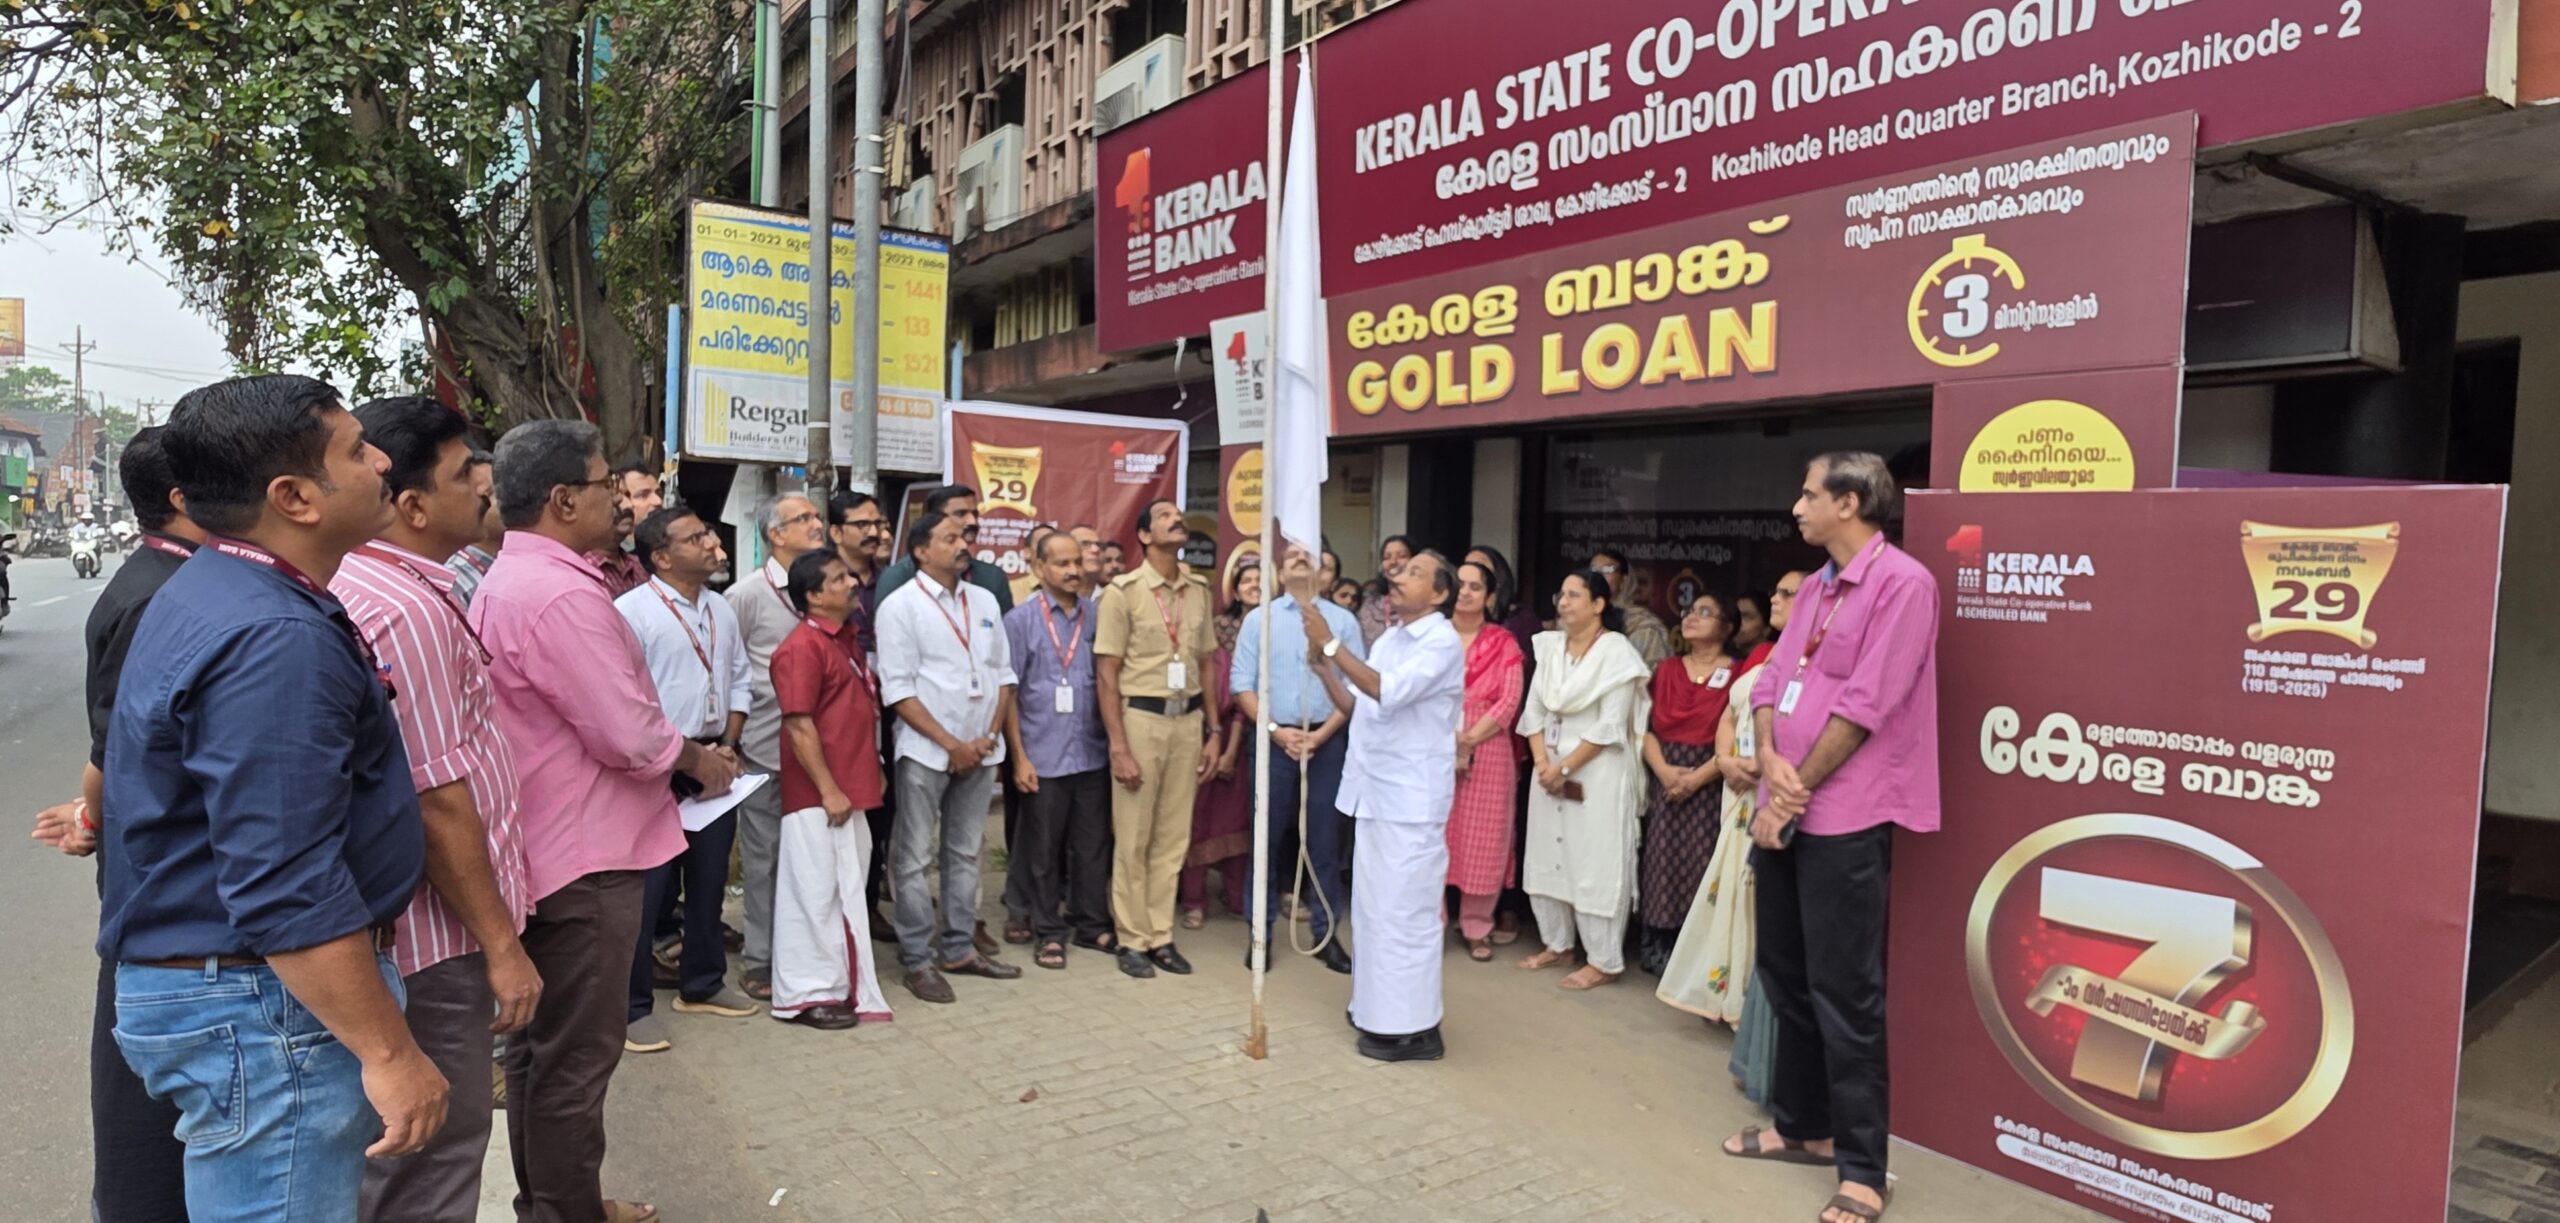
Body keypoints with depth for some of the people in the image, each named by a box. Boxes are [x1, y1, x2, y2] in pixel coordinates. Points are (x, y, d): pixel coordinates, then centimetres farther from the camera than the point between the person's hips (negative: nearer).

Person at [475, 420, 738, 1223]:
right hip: (584, 854, -11)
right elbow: (628, 735, -25)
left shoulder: (508, 580, 11)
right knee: (577, 1056, 3)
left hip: (541, 845, 11)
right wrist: (696, 758, -7)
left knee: (541, 1043, 20)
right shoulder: (563, 593, -23)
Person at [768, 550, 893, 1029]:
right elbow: (800, 726, -19)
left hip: (851, 791, 9)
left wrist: (874, 771, 18)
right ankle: (808, 994, 10)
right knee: (816, 892, 0)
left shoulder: (847, 640, 13)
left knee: (846, 890, 15)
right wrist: (828, 790, -19)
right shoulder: (802, 647, -15)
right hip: (819, 795, -9)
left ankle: (841, 984, 27)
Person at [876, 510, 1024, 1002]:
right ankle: (917, 960, 12)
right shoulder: (901, 605, -6)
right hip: (926, 752, -5)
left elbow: (1003, 675, 11)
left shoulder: (984, 601, 10)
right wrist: (952, 745, -13)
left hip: (980, 751, 5)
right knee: (913, 858, 2)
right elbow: (898, 690, -10)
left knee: (965, 852, 13)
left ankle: (960, 948, 24)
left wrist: (990, 735, -3)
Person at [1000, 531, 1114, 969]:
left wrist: (1116, 740, 1)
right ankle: (1048, 932, 22)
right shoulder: (1021, 619, -3)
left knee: (1093, 846, 10)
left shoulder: (1096, 616, 3)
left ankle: (1092, 924, 26)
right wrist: (1019, 758, -7)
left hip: (1092, 753, 2)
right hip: (1044, 756, -2)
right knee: (1043, 850, 8)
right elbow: (1008, 692, -3)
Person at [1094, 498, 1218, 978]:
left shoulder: (1199, 590, 8)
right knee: (1133, 839, 5)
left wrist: (1211, 734, 11)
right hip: (1141, 717, -4)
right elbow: (1106, 674, -7)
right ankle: (1133, 940, 18)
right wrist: (1118, 748, -12)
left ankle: (1161, 936, 21)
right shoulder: (1123, 591, -6)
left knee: (1173, 838, 9)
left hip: (1188, 719, 4)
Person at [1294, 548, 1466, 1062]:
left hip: (1411, 797, -9)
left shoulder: (1442, 642, -12)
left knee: (1404, 909, -4)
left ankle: (1413, 1027, 4)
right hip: (1375, 791, 9)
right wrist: (1322, 665, -1)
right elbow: (1356, 706, 14)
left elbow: (1389, 693, -25)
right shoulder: (1387, 641, 14)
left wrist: (1331, 644, -24)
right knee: (1375, 906, 16)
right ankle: (1378, 1008, 27)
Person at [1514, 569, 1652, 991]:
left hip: (1597, 771, -7)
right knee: (1547, 857, 12)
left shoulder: (1616, 651, -10)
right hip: (1550, 767, 7)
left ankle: (1604, 961, 6)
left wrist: (1565, 767, -14)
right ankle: (1557, 944, 26)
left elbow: (1611, 725, -15)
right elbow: (1534, 709, 7)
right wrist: (1542, 760, -7)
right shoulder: (1550, 645, 9)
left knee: (1595, 864, -3)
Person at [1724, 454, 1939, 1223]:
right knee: (1786, 977, 17)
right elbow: (1771, 684, 10)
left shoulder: (1901, 582, -12)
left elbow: (1864, 706, -17)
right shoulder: (1817, 588, 15)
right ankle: (1802, 1125, 32)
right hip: (1785, 812, 9)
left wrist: (1797, 792, -12)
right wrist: (1771, 762, -9)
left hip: (1844, 820, -9)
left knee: (1844, 993, -3)